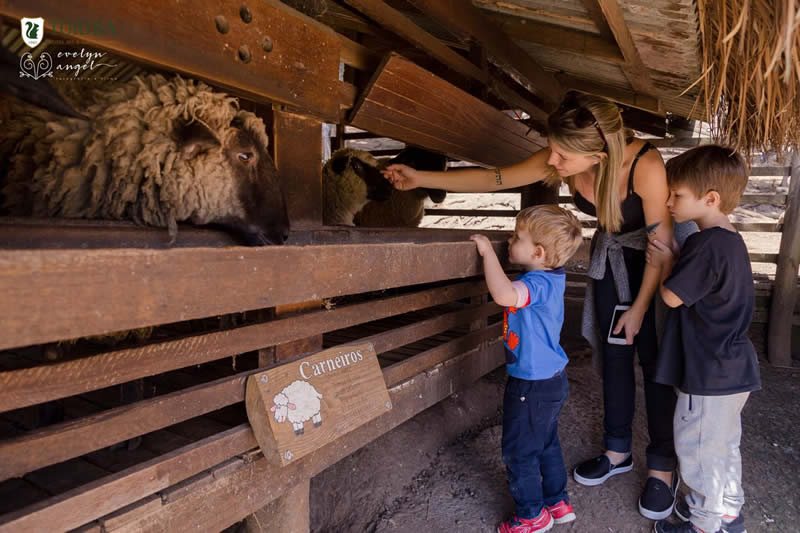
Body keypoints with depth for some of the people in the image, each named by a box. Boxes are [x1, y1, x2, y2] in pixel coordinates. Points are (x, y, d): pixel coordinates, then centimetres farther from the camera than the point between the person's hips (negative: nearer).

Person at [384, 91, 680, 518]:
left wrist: (640, 307, -16)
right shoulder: (556, 161, -23)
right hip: (612, 254, 4)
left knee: (655, 359, -1)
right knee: (614, 354, 10)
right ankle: (618, 450, 26)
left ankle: (663, 467, 16)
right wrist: (421, 179, -18)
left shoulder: (645, 166, -35)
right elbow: (492, 178, -15)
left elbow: (662, 241, -23)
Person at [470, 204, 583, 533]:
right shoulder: (551, 277, 1)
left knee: (518, 452, 10)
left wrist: (488, 251, -36)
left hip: (532, 386, -9)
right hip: (551, 380, 10)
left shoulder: (538, 283, -28)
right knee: (547, 444, 25)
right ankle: (558, 503, 41)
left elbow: (503, 294, -49)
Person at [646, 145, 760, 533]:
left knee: (697, 448, 8)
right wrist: (674, 261, -2)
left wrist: (664, 265, -4)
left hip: (710, 374, -10)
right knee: (723, 445, 24)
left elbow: (672, 296, -21)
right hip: (731, 369, 10)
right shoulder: (730, 241, 7)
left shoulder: (706, 245, -25)